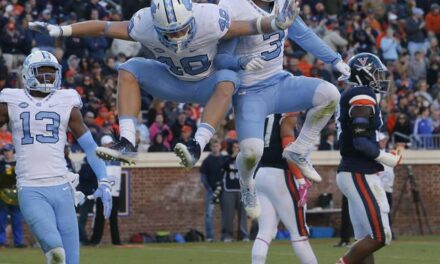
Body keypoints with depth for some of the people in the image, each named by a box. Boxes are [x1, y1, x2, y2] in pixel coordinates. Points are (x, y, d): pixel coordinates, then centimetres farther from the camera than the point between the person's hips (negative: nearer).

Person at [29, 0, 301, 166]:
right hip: (175, 82, 3)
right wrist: (60, 31, -20)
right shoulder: (145, 26, -26)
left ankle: (197, 147, -41)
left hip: (208, 85, -3)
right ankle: (127, 145, -25)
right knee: (130, 69, -16)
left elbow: (248, 27, -26)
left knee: (227, 80, -36)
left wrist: (276, 23, -44)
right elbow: (104, 28, -17)